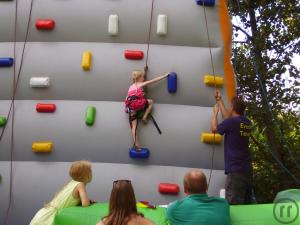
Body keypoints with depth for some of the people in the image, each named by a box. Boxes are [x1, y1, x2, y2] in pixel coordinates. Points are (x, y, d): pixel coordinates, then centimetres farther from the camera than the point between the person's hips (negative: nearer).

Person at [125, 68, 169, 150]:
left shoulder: (131, 87, 27)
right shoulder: (141, 84, 10)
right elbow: (154, 80, 13)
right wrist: (165, 75, 17)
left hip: (131, 108, 5)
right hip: (139, 104, -5)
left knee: (134, 126, 5)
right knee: (151, 101, 23)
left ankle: (136, 144, -2)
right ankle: (145, 117, 12)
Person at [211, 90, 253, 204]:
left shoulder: (232, 122, -12)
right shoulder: (247, 123, 11)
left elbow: (214, 129, 5)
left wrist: (215, 113, 20)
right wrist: (219, 100, 35)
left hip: (236, 169, -9)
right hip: (247, 169, 9)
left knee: (233, 205, -10)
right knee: (246, 204, 13)